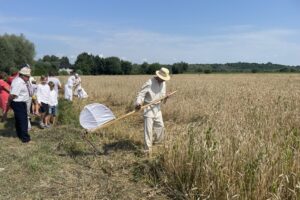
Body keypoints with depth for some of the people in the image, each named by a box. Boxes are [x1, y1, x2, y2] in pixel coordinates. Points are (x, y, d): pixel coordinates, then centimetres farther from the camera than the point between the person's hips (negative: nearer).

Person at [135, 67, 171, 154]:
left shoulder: (163, 83, 6)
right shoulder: (149, 83, -18)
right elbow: (141, 94, -21)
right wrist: (138, 103, -38)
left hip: (157, 108, 8)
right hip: (149, 108, -7)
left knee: (160, 126, 19)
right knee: (148, 129, -6)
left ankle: (158, 141, 44)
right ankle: (148, 149, 4)